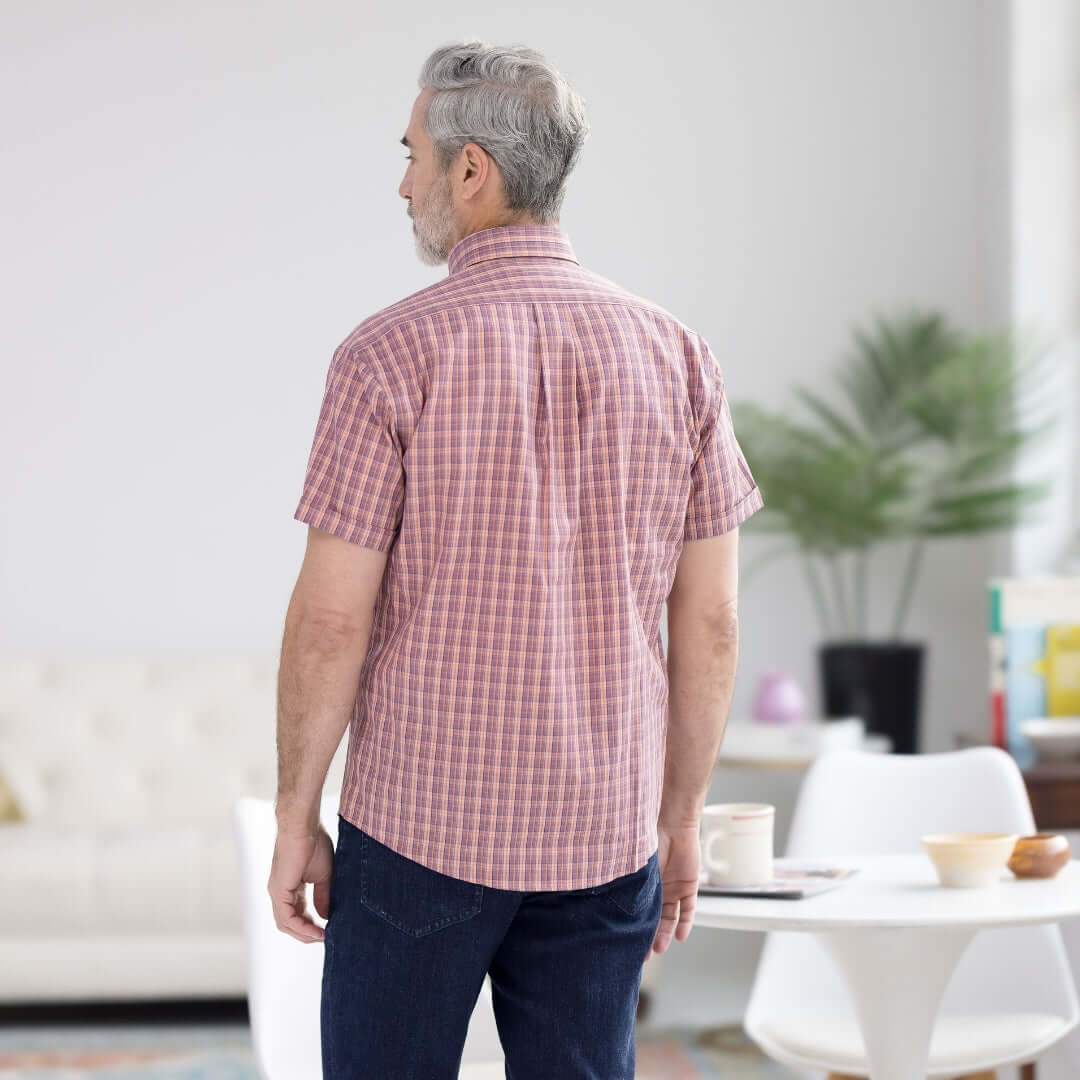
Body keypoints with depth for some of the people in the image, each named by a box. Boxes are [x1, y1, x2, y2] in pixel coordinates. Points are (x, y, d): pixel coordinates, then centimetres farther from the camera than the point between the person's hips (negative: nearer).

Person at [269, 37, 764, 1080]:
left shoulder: (391, 355, -11)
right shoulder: (676, 356, 1)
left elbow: (331, 621, -11)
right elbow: (709, 622, 3)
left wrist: (294, 817, 0)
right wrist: (681, 819, 13)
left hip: (422, 824, -3)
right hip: (603, 832, 3)